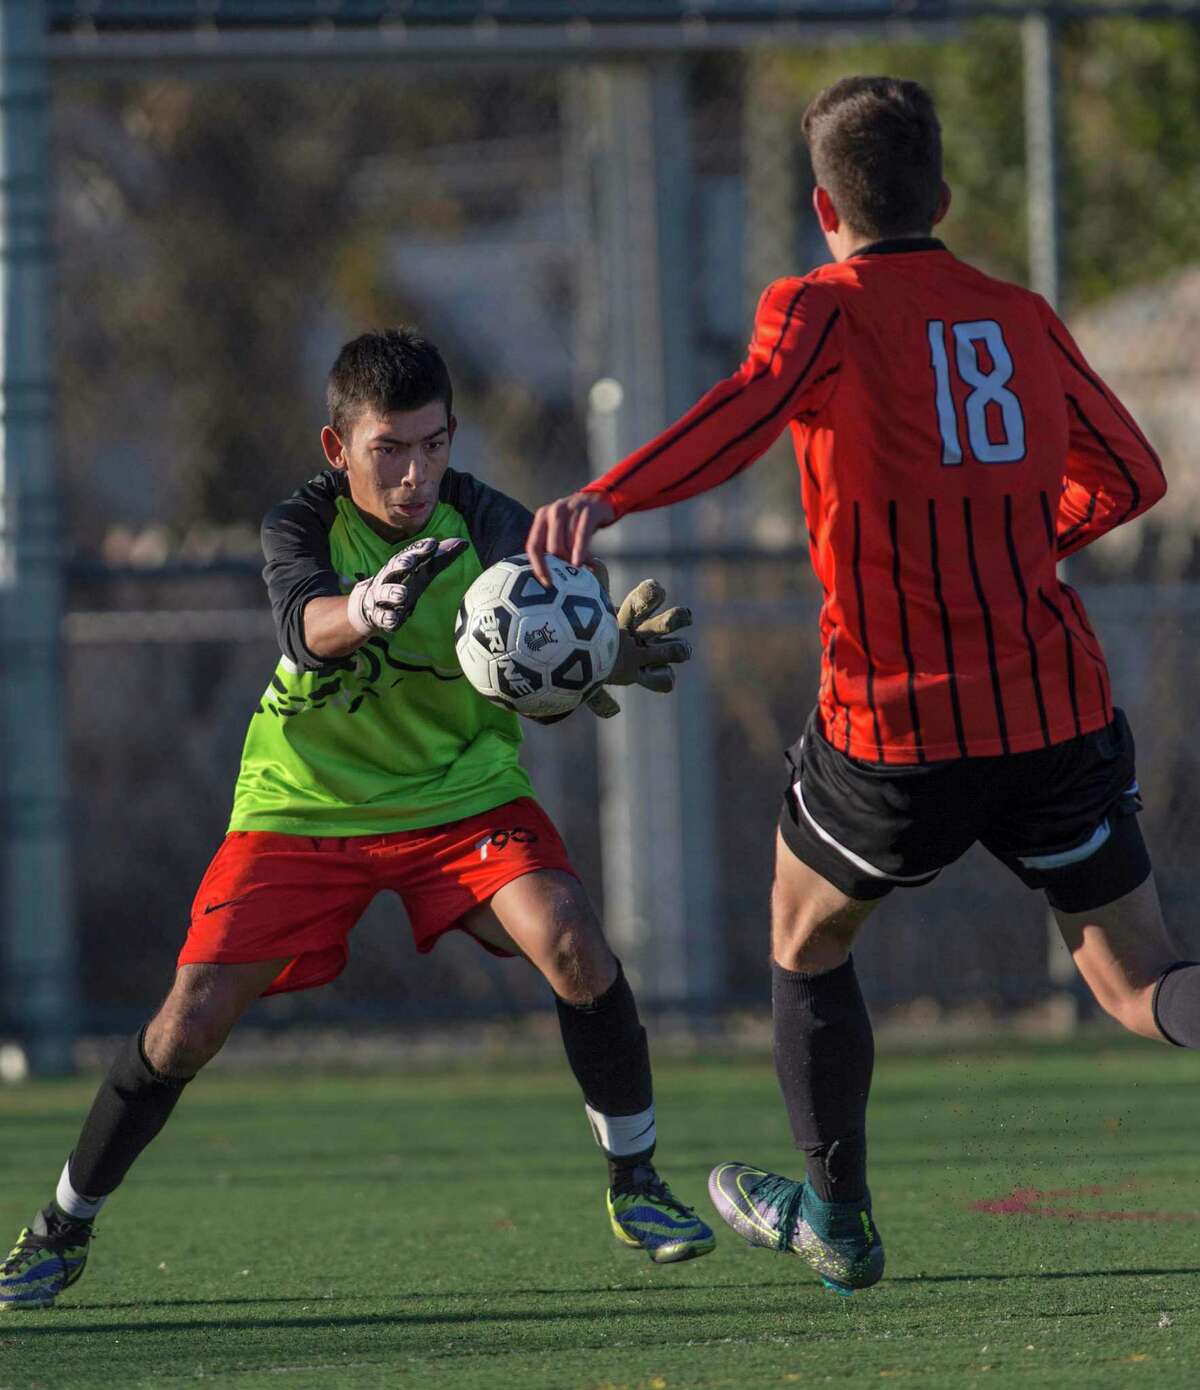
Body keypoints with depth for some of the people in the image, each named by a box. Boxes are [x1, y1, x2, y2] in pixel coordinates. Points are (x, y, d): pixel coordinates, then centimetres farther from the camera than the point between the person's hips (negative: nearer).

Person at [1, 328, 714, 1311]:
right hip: (307, 803, 0)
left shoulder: (482, 521, -16)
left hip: (460, 791, 0)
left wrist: (613, 652, -55)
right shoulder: (305, 526, -17)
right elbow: (306, 627, -38)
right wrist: (367, 607, -62)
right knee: (191, 1020, -7)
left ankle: (635, 1182, -5)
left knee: (572, 945, -25)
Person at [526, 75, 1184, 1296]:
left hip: (897, 722, -3)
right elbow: (1129, 477, 20)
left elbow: (755, 405, -25)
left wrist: (605, 500, -39)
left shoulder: (822, 308, -3)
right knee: (1136, 977, 9)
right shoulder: (1021, 320, 12)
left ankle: (837, 1220, 34)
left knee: (806, 937, 24)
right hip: (1060, 707, 3)